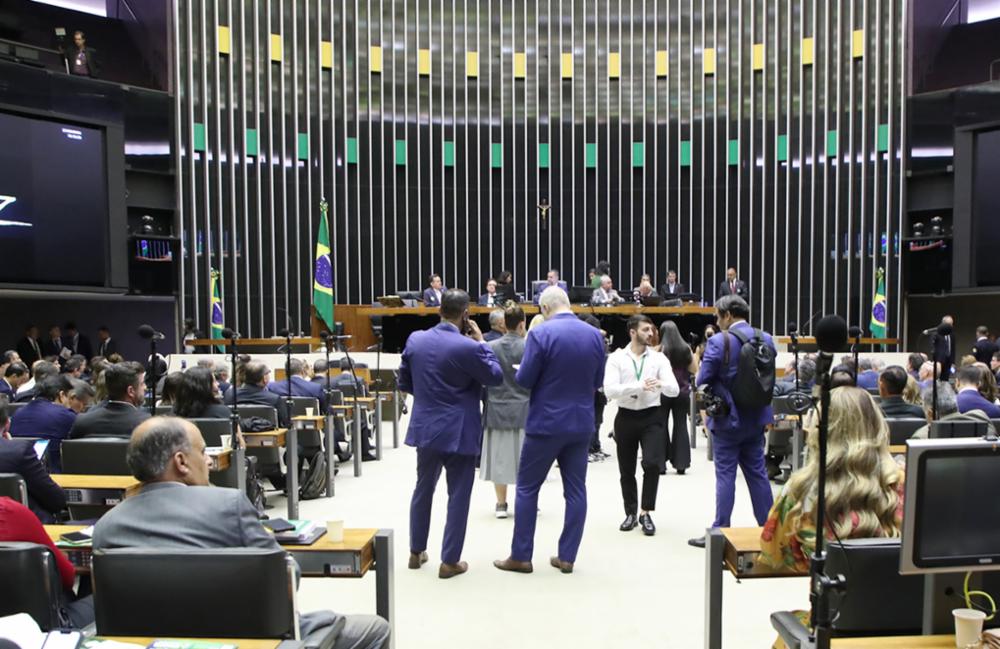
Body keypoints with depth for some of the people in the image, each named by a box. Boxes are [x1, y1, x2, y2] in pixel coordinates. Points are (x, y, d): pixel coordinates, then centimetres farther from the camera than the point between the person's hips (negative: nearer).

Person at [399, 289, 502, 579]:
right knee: (458, 495, 6)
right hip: (458, 431, -5)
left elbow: (404, 382, 9)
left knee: (423, 489, 20)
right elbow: (496, 377, -4)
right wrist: (482, 342, 0)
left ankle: (416, 552, 34)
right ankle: (449, 561, 13)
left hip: (425, 426, 6)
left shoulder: (415, 339, -1)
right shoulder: (468, 347, -18)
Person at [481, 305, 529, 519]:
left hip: (497, 410, 2)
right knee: (524, 458, 8)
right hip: (524, 410, -2)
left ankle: (501, 504, 17)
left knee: (500, 456, 10)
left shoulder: (489, 348, -4)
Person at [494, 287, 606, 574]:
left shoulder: (540, 333, -15)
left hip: (546, 423, -5)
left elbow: (524, 380, -12)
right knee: (575, 490, 11)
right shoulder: (595, 335, 3)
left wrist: (518, 371, 10)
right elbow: (597, 381, 11)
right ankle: (567, 557, 18)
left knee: (527, 487, 8)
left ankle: (520, 556, 14)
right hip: (582, 423, 5)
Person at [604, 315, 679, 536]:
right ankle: (631, 513, 32)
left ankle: (645, 513, 7)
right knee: (626, 470, 11)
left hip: (651, 416, 0)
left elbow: (674, 390, -9)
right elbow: (609, 390, -17)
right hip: (626, 417, 0)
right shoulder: (616, 358, -4)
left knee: (652, 463, -15)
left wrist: (661, 384, -31)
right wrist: (640, 386, -27)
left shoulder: (659, 358, 0)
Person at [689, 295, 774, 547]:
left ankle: (720, 531, 8)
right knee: (757, 473, 14)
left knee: (725, 475, 1)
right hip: (756, 417, 5)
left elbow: (703, 382, -13)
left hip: (727, 418, -5)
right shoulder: (766, 338, 1)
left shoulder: (718, 342, -17)